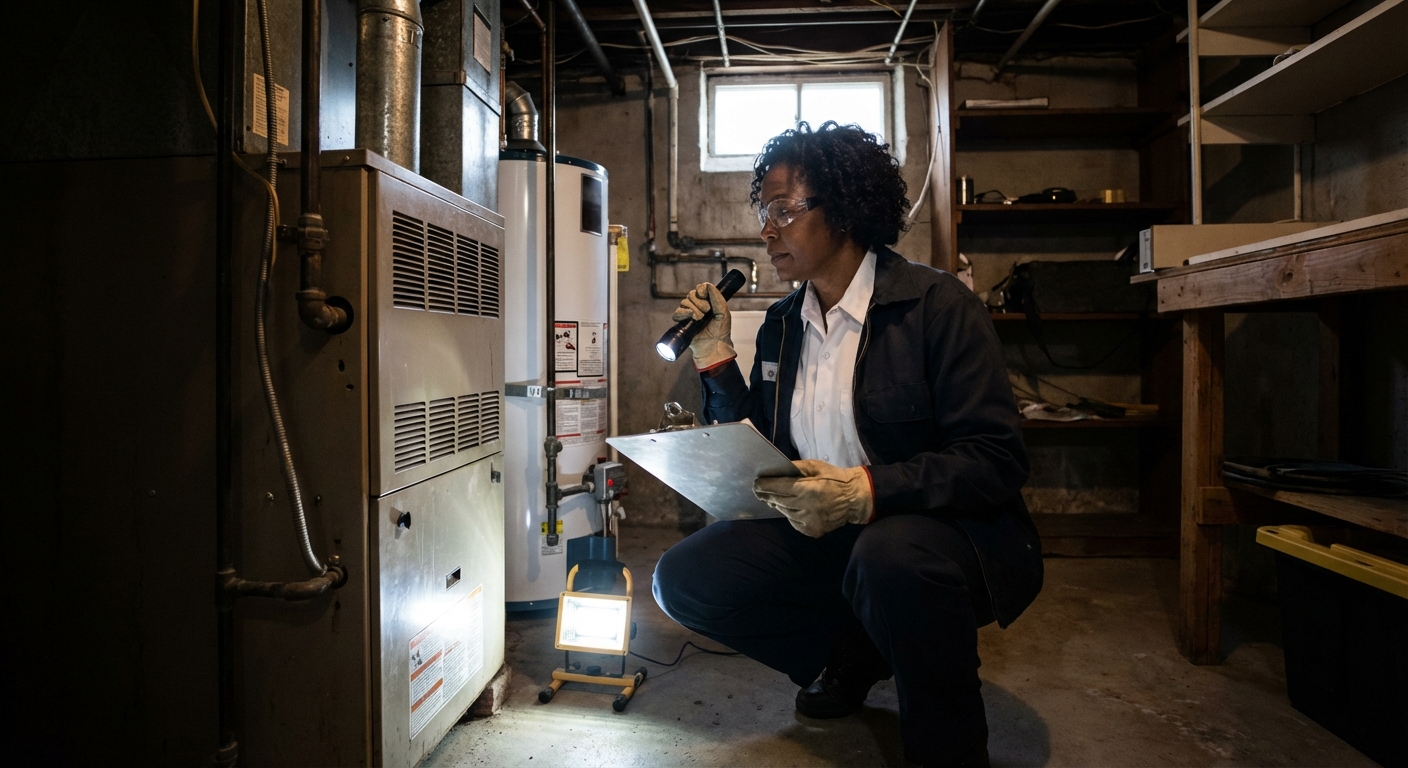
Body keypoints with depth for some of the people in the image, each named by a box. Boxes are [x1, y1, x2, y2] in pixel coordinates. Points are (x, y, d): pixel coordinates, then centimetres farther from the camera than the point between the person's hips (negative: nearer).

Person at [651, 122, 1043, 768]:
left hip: (941, 530, -5)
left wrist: (868, 490, -32)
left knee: (890, 555, -39)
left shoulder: (935, 304, -12)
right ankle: (855, 656, 11)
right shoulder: (781, 325, 7)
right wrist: (716, 359, -1)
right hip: (819, 537, 6)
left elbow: (997, 459, -19)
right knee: (683, 579, -10)